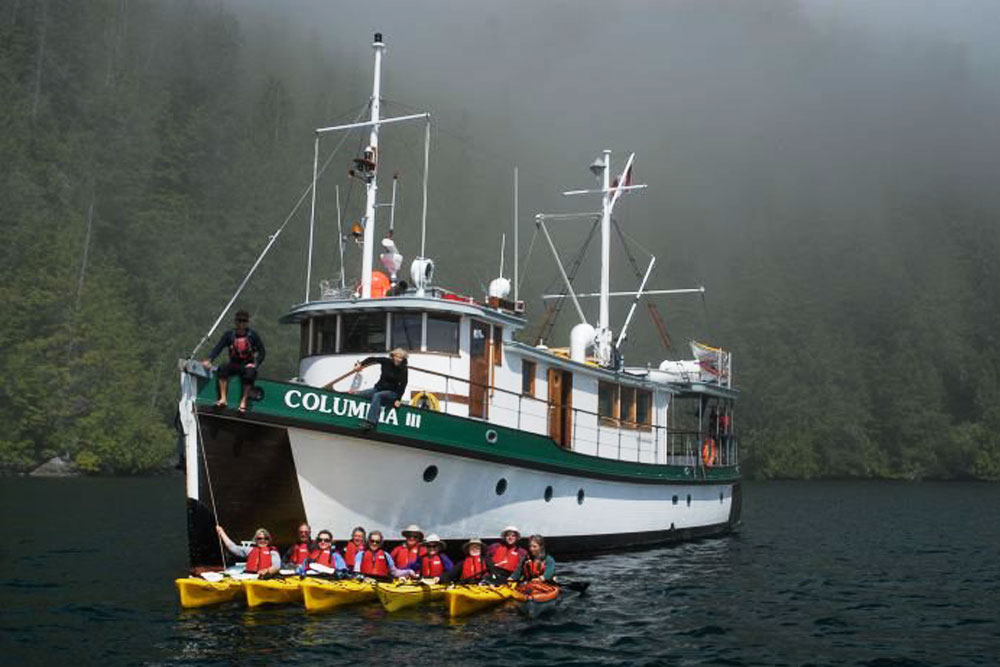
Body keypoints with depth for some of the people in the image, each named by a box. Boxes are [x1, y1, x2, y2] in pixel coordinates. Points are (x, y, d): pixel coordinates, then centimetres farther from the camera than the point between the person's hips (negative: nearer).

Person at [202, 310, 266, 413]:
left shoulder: (252, 335, -2)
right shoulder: (229, 335, 1)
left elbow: (262, 352, 1)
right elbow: (217, 348, -7)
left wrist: (255, 364, -14)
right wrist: (208, 360, -23)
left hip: (248, 365, -2)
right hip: (234, 364, 2)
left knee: (250, 374, -35)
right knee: (222, 369, -29)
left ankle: (243, 401, -28)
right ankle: (223, 399, -29)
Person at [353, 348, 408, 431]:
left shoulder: (403, 370, -10)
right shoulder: (386, 362, -4)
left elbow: (402, 385, -11)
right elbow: (372, 359, 4)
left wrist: (398, 399, -19)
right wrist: (360, 364, -8)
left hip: (391, 392, -5)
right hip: (378, 388, 5)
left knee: (377, 396, -36)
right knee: (358, 394, -10)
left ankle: (370, 422, -45)